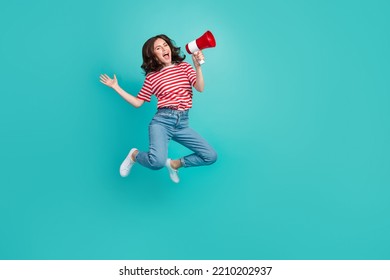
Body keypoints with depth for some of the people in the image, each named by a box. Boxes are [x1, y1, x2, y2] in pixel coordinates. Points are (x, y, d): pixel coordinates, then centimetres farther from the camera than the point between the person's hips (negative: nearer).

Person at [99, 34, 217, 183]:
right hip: (162, 121, -3)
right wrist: (116, 87, 9)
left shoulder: (184, 66, 12)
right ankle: (135, 155, 6)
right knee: (157, 161, -30)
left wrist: (198, 66, -15)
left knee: (211, 156, -7)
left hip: (182, 123, 3)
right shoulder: (151, 77, 8)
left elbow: (200, 88, -1)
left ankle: (175, 164, 16)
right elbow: (138, 103, 11)